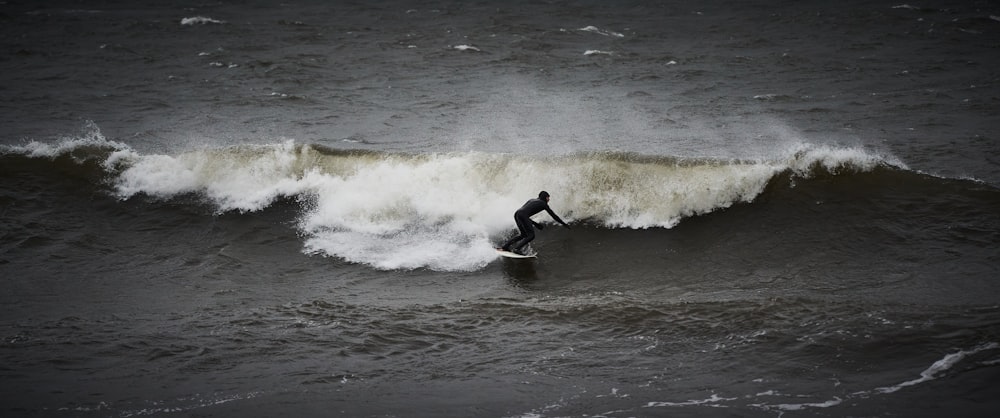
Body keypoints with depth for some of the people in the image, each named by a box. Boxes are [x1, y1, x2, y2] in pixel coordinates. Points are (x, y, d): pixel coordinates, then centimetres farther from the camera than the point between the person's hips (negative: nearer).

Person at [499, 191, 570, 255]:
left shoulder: (532, 200, 33)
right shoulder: (543, 203, 14)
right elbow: (553, 215, 15)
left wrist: (535, 224, 32)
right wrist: (564, 224, 24)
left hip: (516, 214, 8)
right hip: (523, 215, -8)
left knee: (523, 234, 20)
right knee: (531, 235, -5)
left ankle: (505, 246, 14)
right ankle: (516, 248, -19)